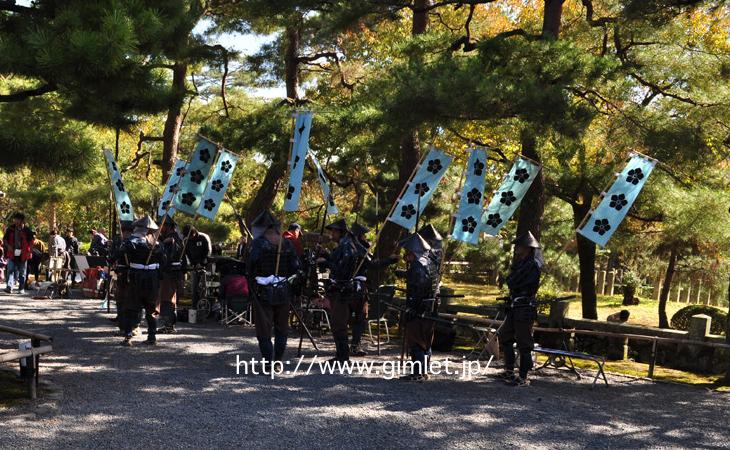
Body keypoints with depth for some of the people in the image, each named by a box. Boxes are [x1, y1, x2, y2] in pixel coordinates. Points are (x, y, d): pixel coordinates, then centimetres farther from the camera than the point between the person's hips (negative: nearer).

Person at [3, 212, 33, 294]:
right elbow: (5, 239, 12)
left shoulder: (27, 230, 0)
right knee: (10, 270, -11)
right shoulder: (10, 229, 4)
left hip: (23, 254, -1)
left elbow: (31, 241, 6)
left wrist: (29, 251, -4)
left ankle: (21, 288, 15)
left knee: (22, 272, 7)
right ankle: (9, 287, -18)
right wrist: (8, 246, -7)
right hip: (12, 254, 1)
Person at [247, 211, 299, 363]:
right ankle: (278, 361, 20)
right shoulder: (286, 243, 3)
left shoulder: (259, 243, -11)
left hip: (263, 291, -4)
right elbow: (295, 267, 2)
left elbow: (251, 262, -22)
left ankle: (268, 362, 0)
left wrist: (251, 276, -4)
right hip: (283, 291, 4)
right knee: (281, 328, 16)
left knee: (264, 329, 3)